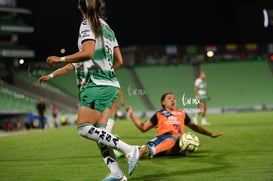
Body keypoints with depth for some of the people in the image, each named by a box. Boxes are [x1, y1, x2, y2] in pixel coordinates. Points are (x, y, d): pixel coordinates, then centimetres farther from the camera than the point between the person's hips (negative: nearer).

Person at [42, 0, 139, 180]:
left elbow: (88, 53, -21)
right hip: (111, 84, 9)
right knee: (99, 131, 7)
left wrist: (60, 59, -12)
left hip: (98, 84, -9)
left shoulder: (87, 24, -6)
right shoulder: (108, 28, 18)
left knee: (84, 128, -9)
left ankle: (129, 149, -15)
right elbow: (119, 61, 18)